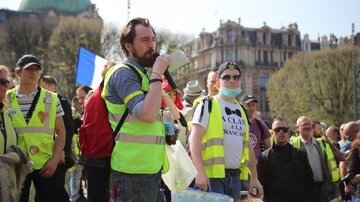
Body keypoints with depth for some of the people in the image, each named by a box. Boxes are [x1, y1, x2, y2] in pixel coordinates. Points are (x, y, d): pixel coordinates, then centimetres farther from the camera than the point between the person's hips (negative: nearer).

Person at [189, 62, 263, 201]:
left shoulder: (242, 111, 19)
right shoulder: (208, 105, -2)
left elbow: (248, 146, 21)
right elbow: (194, 139, -12)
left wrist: (254, 178, 16)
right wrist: (200, 173, -22)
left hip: (235, 176, 7)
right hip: (212, 175, -7)